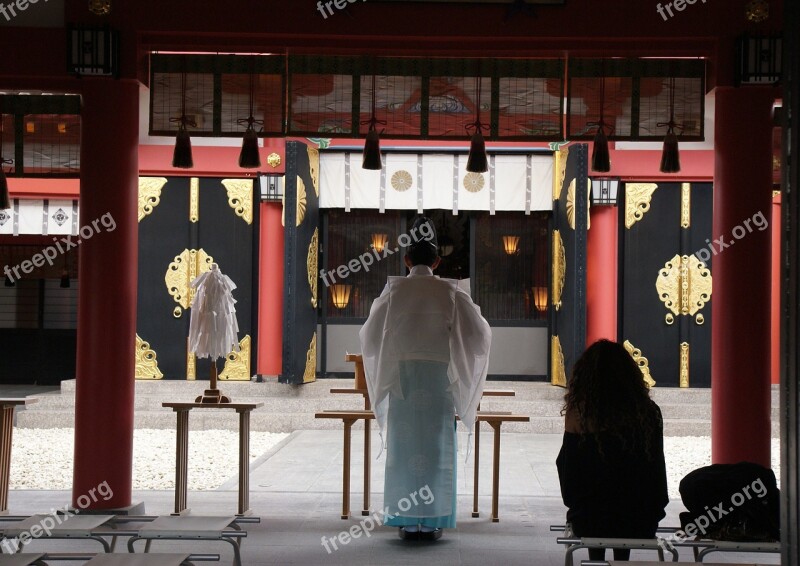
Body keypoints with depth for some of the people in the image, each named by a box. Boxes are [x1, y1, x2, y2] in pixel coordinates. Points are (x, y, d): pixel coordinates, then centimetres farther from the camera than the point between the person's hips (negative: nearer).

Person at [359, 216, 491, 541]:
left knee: (404, 445, 5)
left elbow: (369, 335, 7)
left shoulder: (394, 289, 1)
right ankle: (432, 522, 4)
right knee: (436, 446, 4)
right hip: (439, 375, 0)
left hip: (400, 374, 1)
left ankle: (406, 522, 5)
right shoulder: (450, 291, -1)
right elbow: (480, 333, 2)